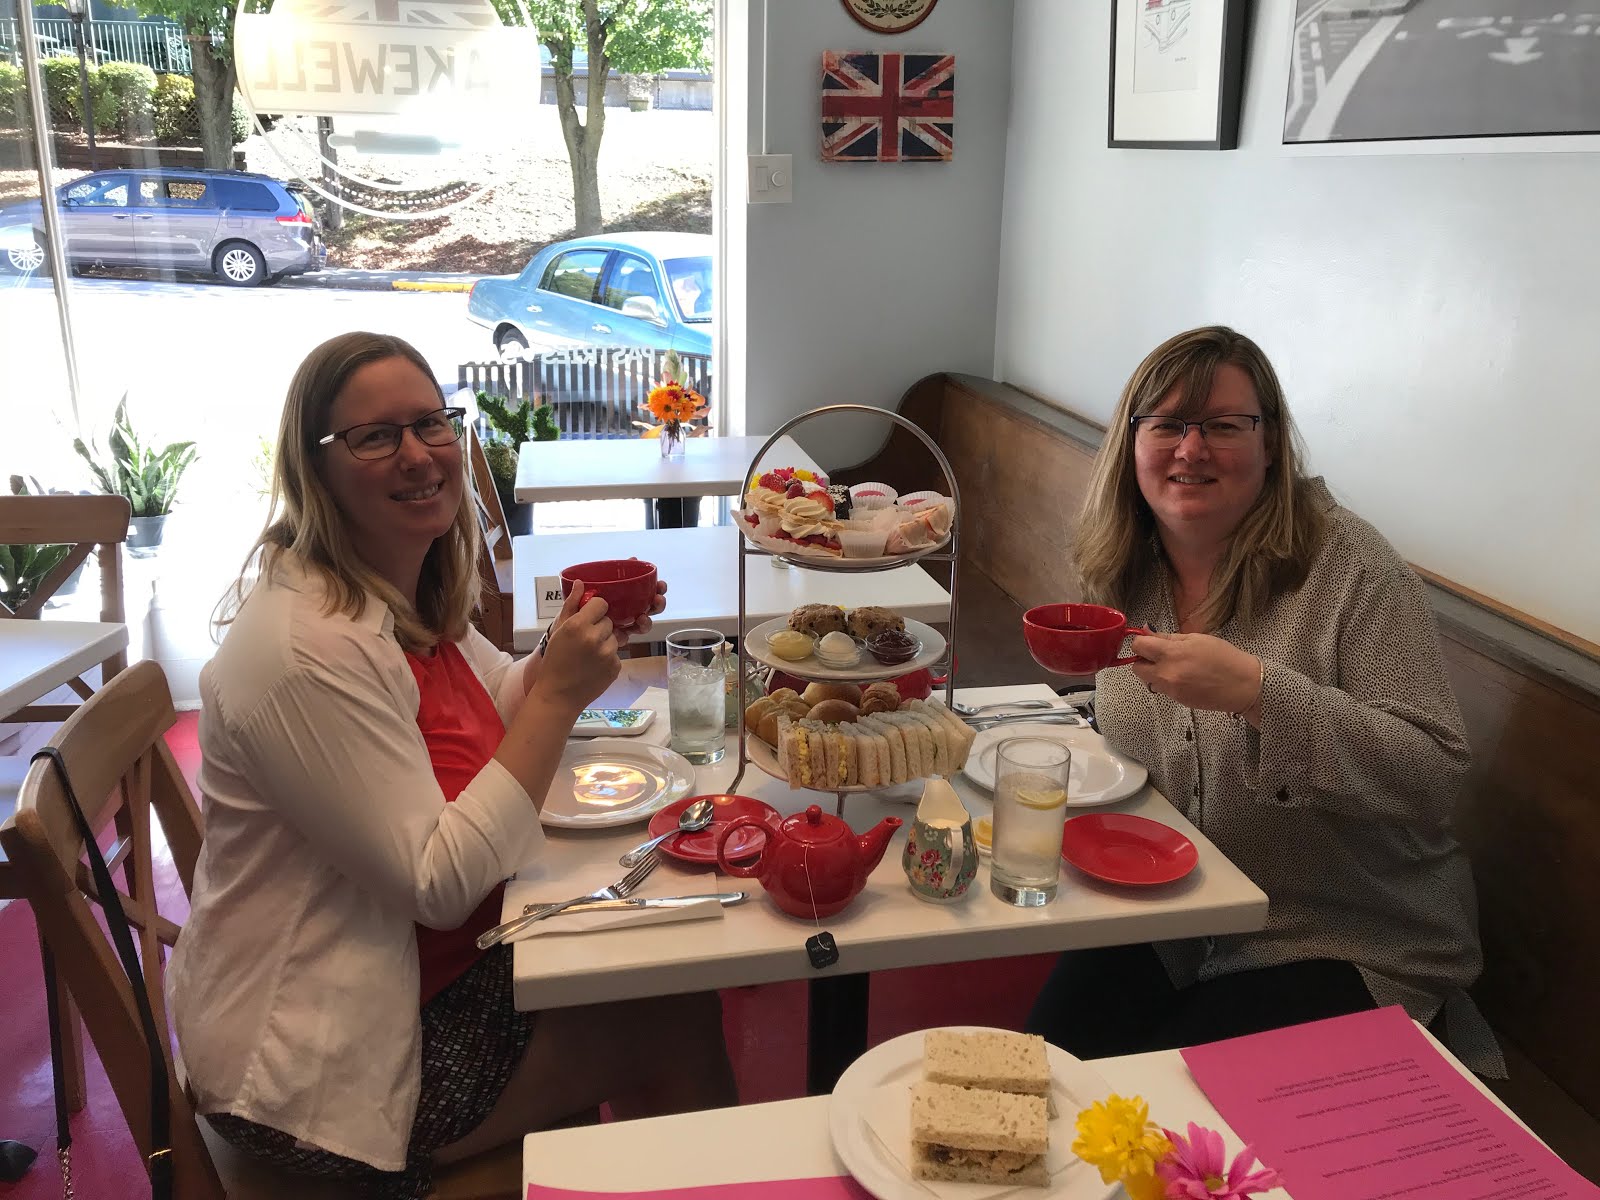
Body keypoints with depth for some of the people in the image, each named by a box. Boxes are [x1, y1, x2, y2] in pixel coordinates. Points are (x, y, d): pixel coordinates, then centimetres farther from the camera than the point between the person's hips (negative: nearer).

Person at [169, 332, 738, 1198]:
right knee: (675, 1028, -2)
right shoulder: (307, 647, -29)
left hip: (432, 958, 8)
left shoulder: (409, 590, 1)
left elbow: (502, 701, 16)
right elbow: (441, 884, -27)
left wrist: (576, 645, -5)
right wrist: (559, 696, -28)